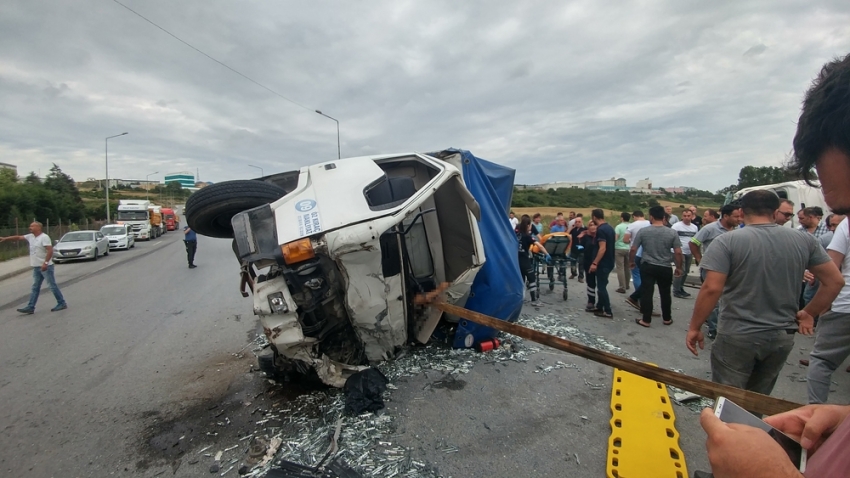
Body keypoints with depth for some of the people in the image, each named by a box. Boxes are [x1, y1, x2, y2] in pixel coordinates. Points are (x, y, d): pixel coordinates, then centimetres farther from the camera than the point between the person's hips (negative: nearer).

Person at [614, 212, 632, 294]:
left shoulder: (619, 226, -9)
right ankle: (626, 285, 28)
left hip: (619, 249, -5)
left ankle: (622, 287, -5)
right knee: (627, 268, 16)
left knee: (620, 268, -3)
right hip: (629, 249, 5)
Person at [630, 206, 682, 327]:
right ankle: (667, 318, 30)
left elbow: (633, 249, -5)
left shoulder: (643, 231, -7)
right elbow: (678, 252, -5)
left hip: (647, 267, -1)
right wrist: (679, 267, 7)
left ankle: (646, 320, 8)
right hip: (665, 268, 1)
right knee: (665, 294, 16)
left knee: (647, 293, 4)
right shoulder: (672, 233, -6)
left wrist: (631, 262, 11)